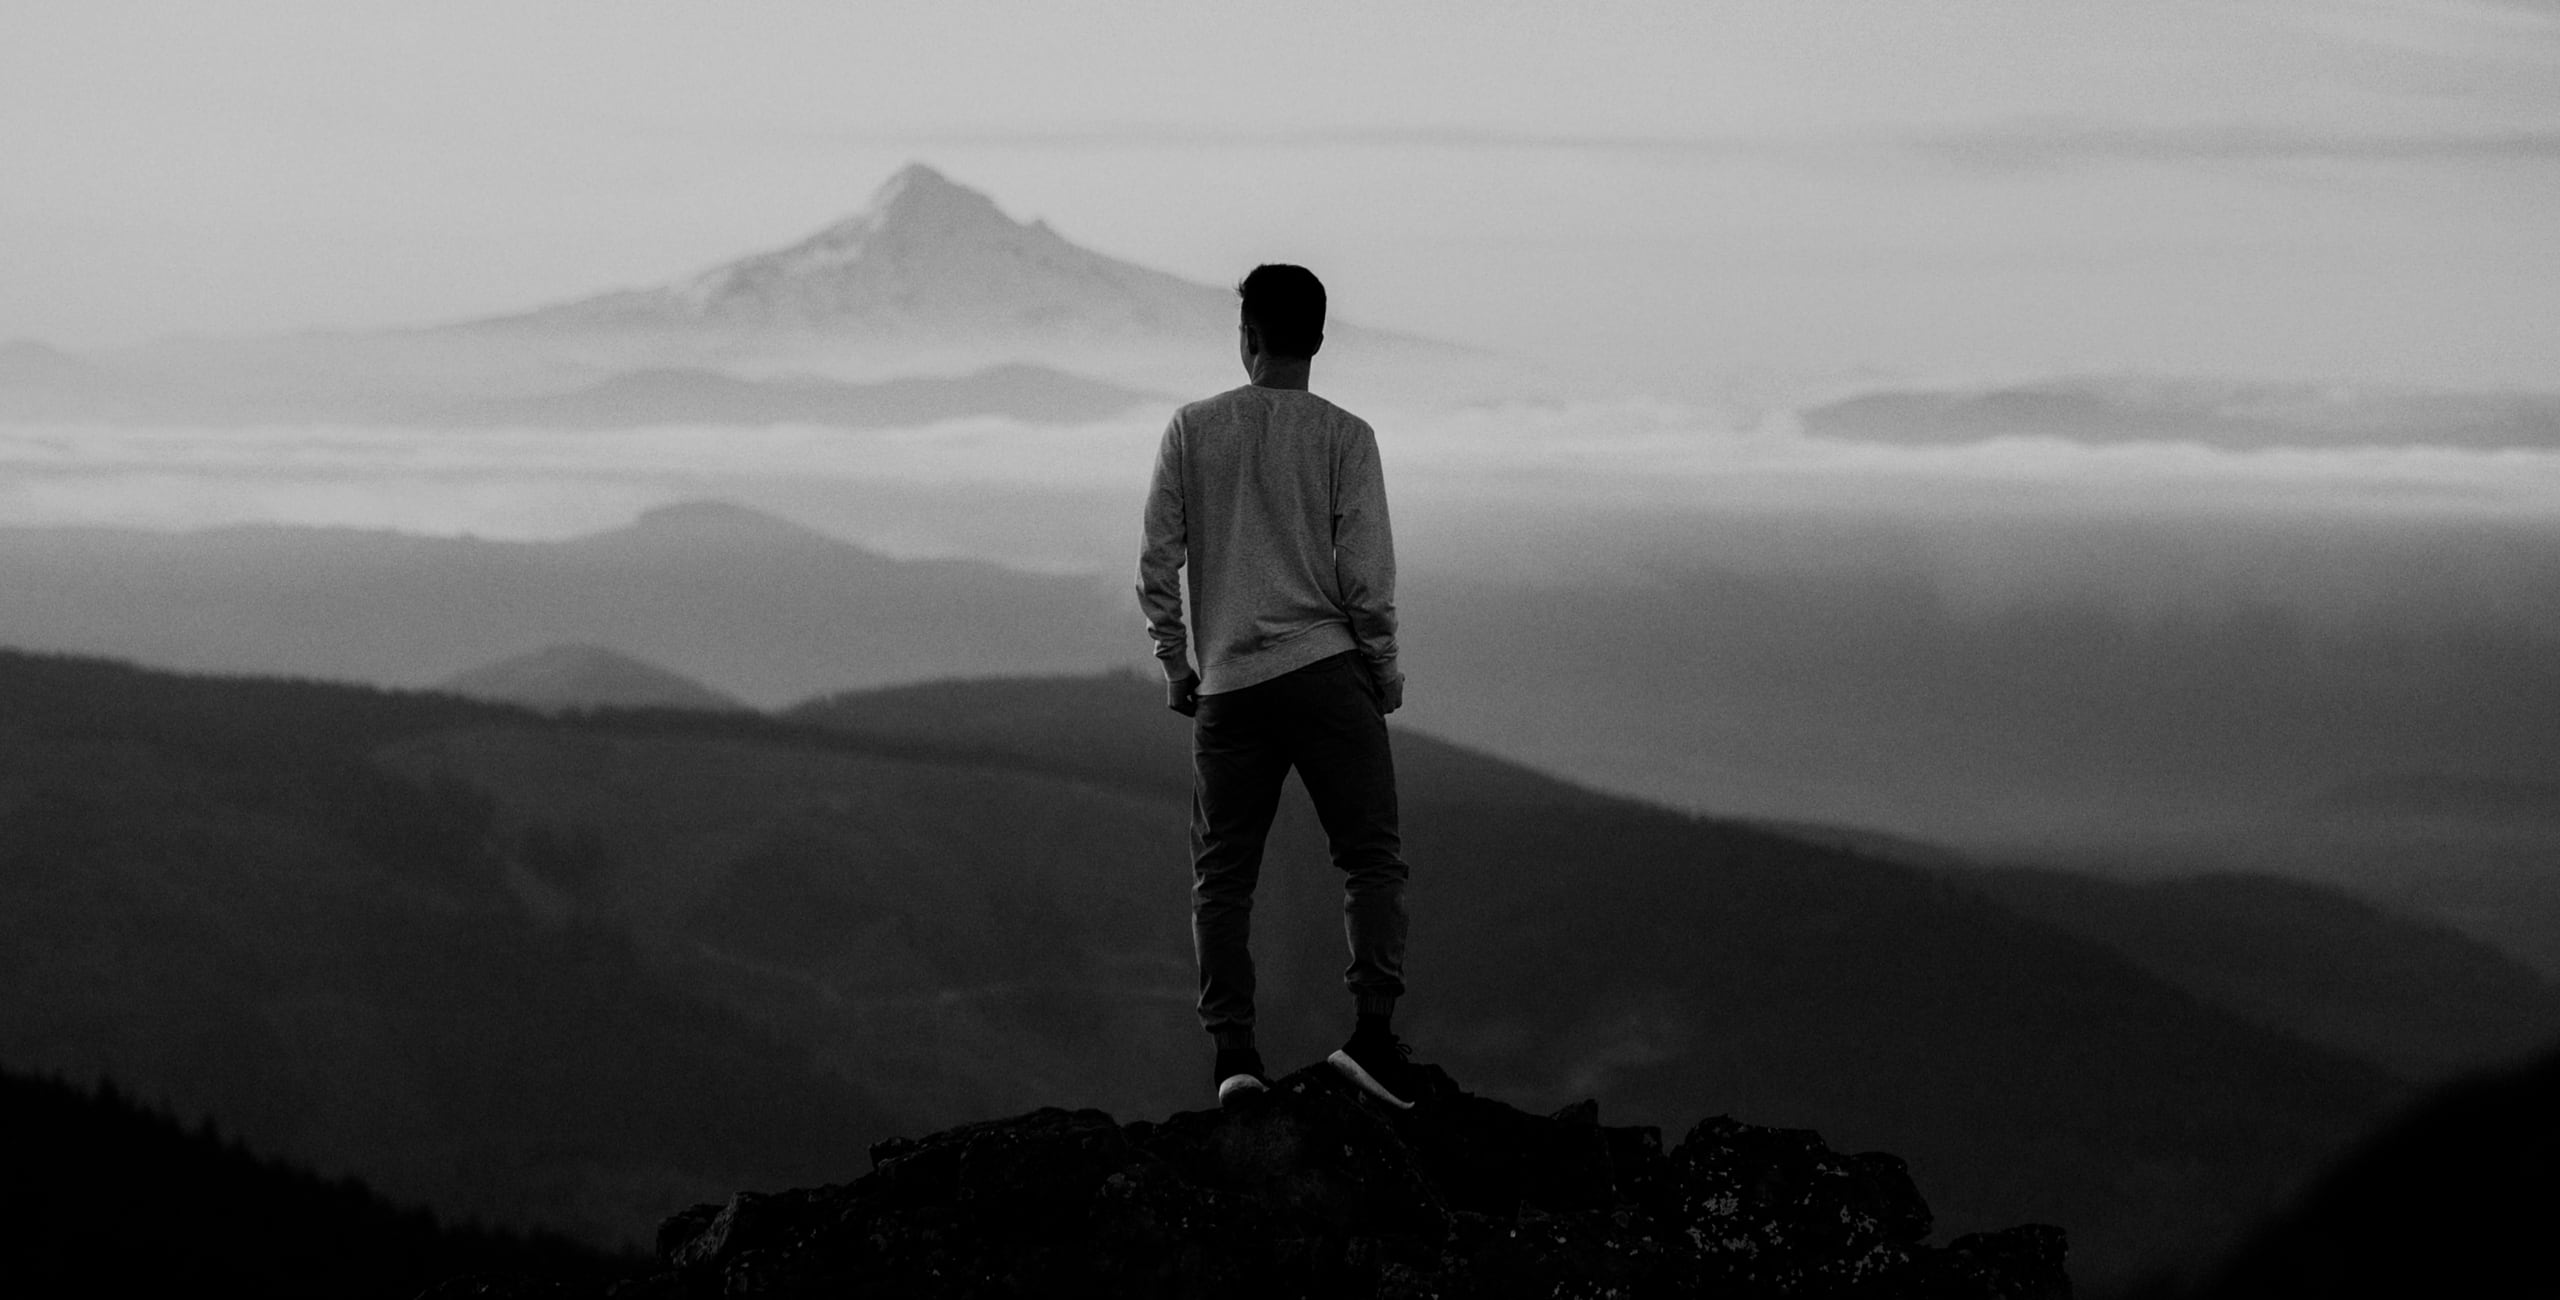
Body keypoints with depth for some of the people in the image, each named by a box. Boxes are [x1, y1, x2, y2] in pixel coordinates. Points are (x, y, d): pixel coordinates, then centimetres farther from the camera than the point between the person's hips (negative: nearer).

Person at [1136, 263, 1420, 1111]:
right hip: (1327, 671, -2)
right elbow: (1366, 573, -4)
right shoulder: (1344, 437, -1)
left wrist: (1176, 666, 14)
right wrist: (1384, 671, 8)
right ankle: (1372, 1028, -12)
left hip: (1227, 686, 2)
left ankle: (1232, 1049, -3)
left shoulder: (1192, 430, 4)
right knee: (1371, 857, 2)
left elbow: (1157, 564, 3)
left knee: (1222, 875, 7)